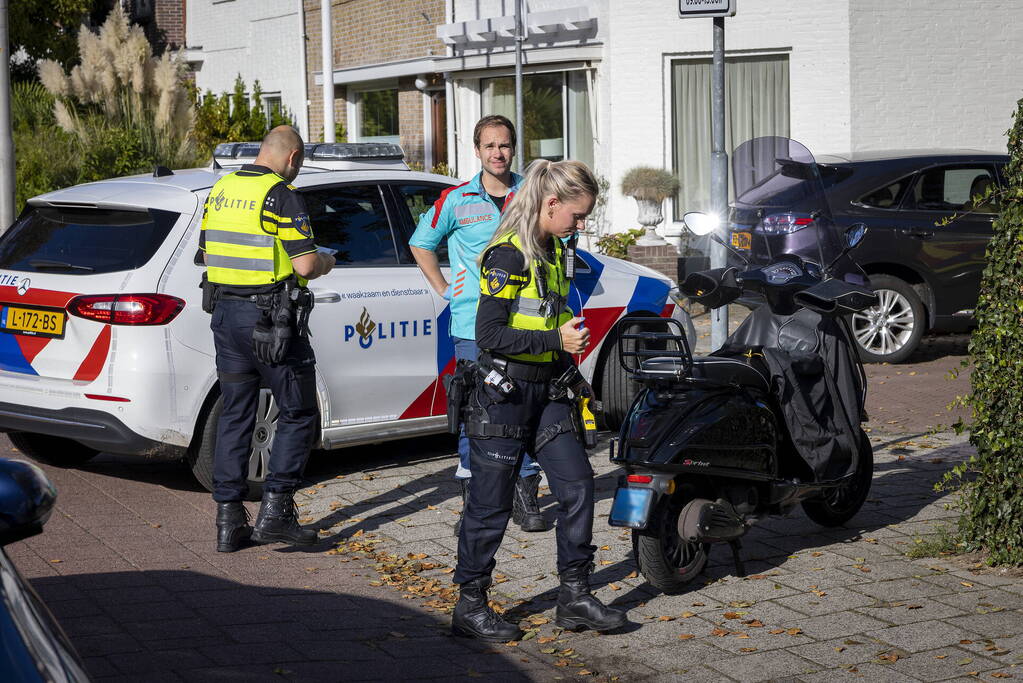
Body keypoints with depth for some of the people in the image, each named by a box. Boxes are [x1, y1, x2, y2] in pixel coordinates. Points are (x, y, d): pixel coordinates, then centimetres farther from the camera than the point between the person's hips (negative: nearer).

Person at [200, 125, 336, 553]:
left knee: (234, 416, 11)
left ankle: (229, 521, 11)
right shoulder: (281, 195, -12)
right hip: (271, 319, -7)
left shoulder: (220, 190, 10)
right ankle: (275, 510, -1)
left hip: (225, 312, 7)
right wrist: (326, 262, 5)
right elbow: (305, 264, -17)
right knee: (298, 414, 5)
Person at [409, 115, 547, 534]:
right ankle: (474, 503, 9)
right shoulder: (456, 200, 2)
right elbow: (421, 243, 15)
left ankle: (525, 499, 12)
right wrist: (443, 288, 8)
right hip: (473, 324, -1)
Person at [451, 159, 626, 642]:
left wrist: (572, 376, 22)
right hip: (505, 392, -8)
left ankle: (574, 596, 11)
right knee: (491, 503, 0)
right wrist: (557, 340, -21)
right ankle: (469, 607, 12)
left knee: (577, 484, 2)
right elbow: (489, 335, -21)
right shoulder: (509, 256, -17)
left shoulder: (553, 251, 11)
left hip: (547, 392, 8)